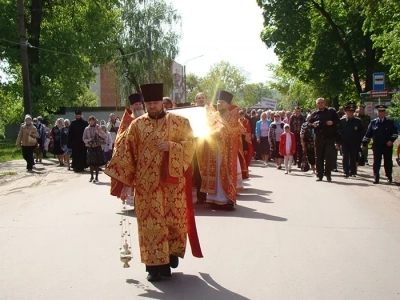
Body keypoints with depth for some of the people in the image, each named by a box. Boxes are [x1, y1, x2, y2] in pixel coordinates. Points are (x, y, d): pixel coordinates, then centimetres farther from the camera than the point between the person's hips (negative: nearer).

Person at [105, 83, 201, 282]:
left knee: (174, 219, 6)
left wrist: (171, 147, -17)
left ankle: (172, 252, 32)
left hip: (172, 182, 0)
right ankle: (155, 264, 8)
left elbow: (189, 145, 1)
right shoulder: (137, 125, 3)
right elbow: (126, 153, 1)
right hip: (146, 183, 0)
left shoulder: (179, 122, 2)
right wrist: (125, 182, -3)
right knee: (151, 222, 0)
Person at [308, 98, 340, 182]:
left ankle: (328, 175, 4)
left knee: (329, 157, -4)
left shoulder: (331, 111, 8)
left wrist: (332, 122, -12)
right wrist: (313, 124, -10)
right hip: (319, 138, 2)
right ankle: (319, 175, 11)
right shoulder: (314, 114, 12)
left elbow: (337, 120, 8)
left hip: (330, 137, -2)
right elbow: (309, 123, 12)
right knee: (319, 157, 5)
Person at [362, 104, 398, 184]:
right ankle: (376, 178, 3)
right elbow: (368, 134, 7)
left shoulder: (390, 122, 4)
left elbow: (395, 133, 2)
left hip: (387, 146, 0)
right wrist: (364, 143, 4)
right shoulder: (373, 122, 5)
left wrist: (391, 140, -14)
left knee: (388, 162, 9)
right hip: (377, 146, 0)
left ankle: (389, 177, 25)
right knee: (376, 163, -1)